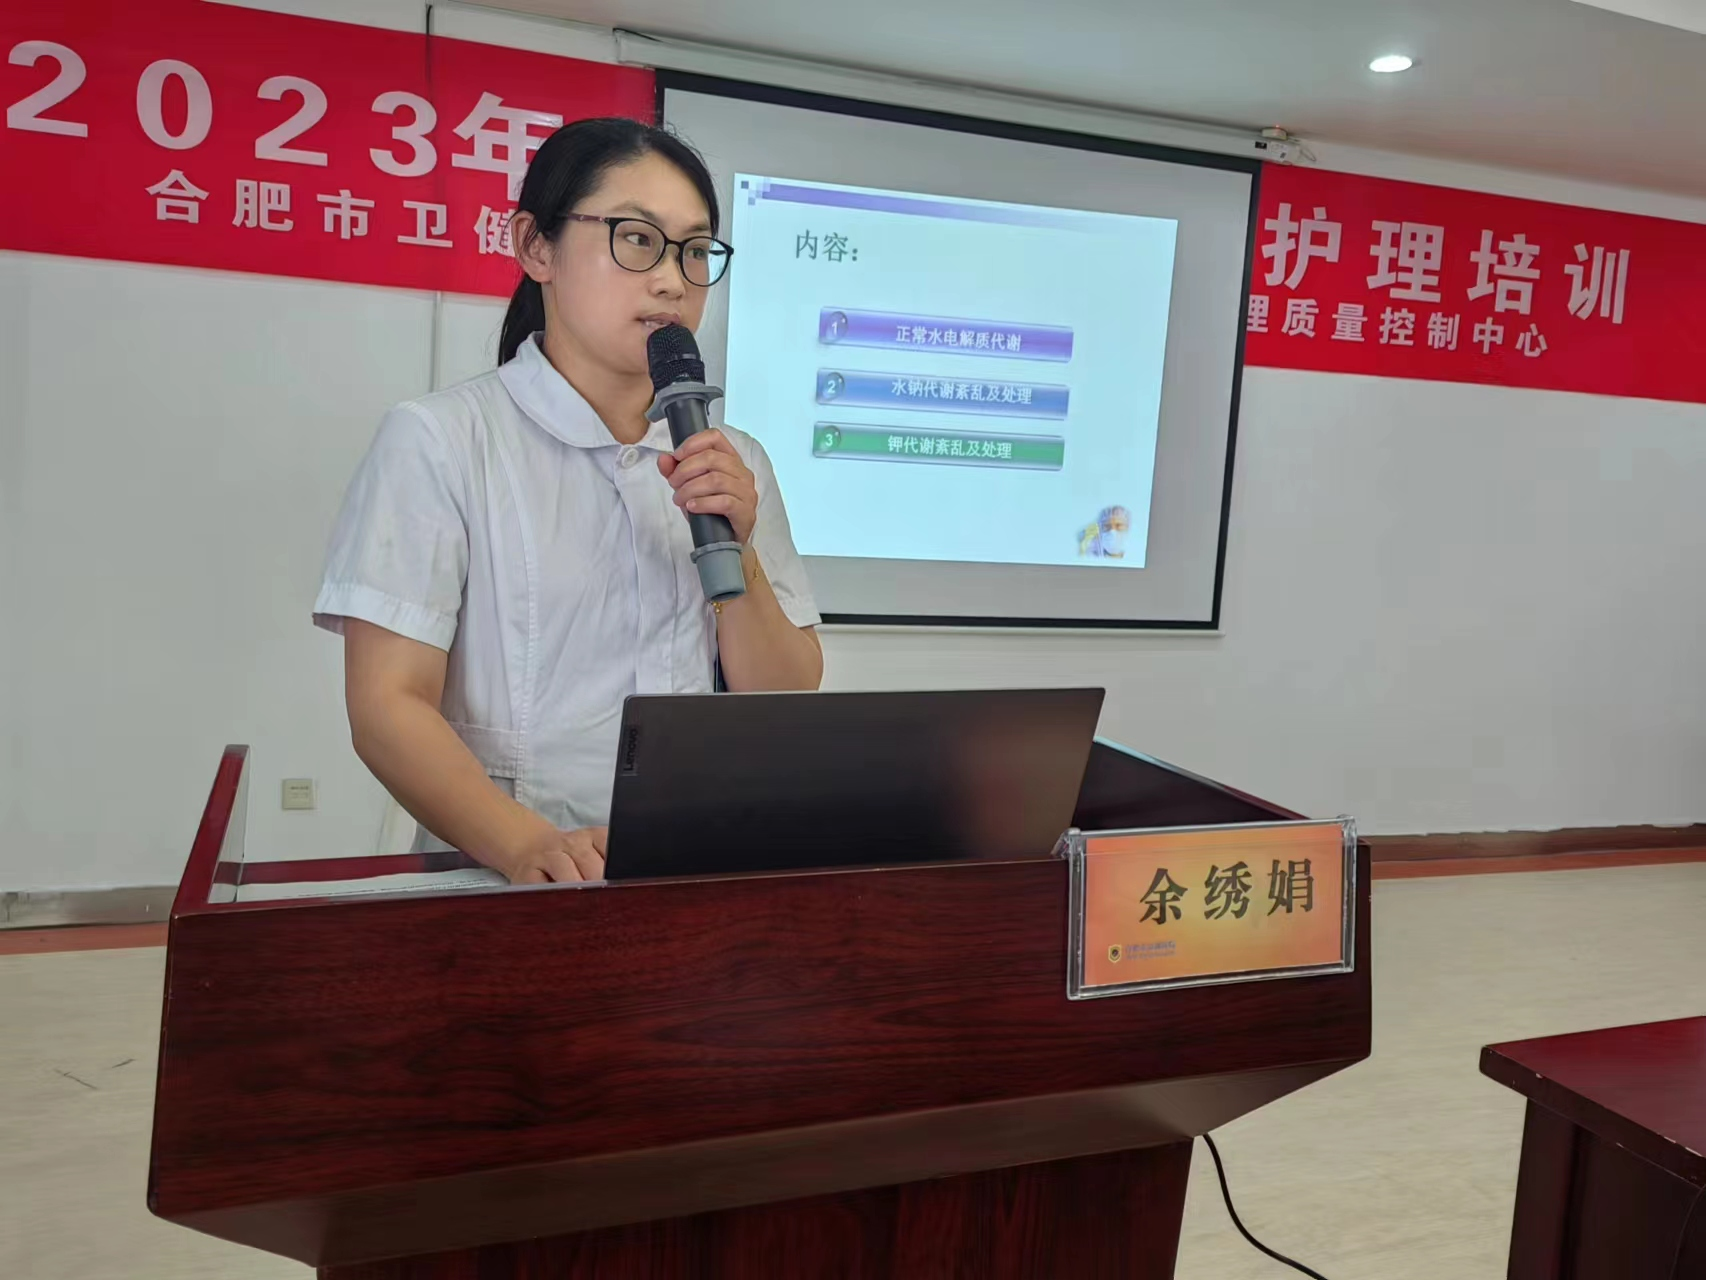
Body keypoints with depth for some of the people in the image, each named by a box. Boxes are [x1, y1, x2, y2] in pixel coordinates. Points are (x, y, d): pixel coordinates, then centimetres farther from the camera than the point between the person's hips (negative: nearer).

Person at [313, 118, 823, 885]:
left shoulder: (731, 462, 10)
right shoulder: (438, 440, -3)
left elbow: (788, 708, 8)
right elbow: (388, 707, -9)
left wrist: (736, 553, -8)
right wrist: (531, 847, -24)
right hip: (505, 881, -3)